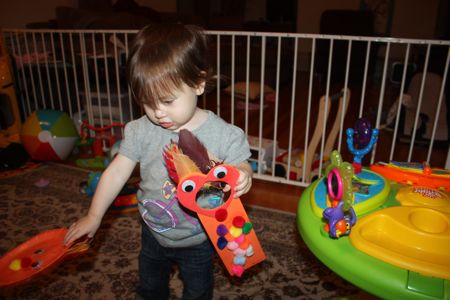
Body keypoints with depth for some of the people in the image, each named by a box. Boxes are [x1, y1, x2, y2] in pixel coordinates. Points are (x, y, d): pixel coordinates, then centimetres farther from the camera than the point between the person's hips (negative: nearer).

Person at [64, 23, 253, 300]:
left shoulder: (223, 135, -25)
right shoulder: (141, 130, -18)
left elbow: (240, 166, -17)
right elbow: (118, 171, -11)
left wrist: (243, 176, -43)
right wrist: (94, 217, -6)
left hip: (198, 239, -2)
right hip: (154, 232, 3)